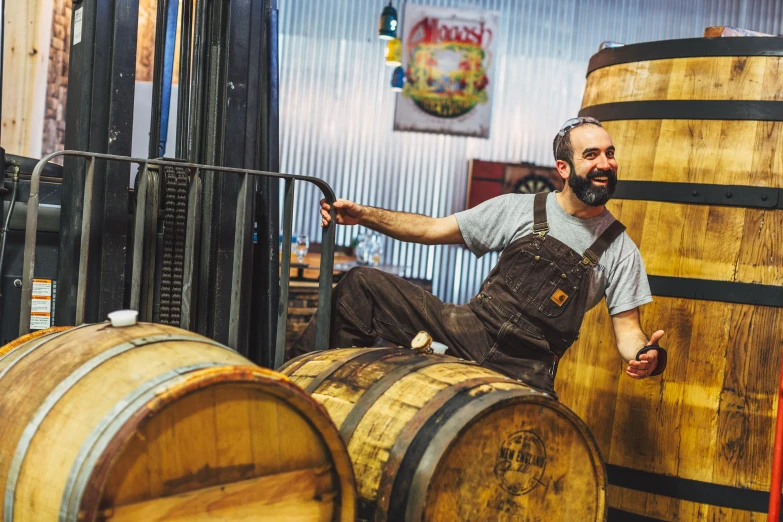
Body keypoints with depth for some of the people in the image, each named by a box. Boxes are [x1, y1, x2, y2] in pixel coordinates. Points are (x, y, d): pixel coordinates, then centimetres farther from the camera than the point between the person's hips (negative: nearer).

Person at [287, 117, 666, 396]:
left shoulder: (620, 249, 3)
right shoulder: (518, 210, 5)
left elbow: (627, 327, 1)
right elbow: (432, 230, 4)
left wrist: (645, 355, -24)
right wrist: (362, 214, -7)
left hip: (526, 370, -1)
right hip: (472, 329, 1)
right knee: (364, 284, -10)